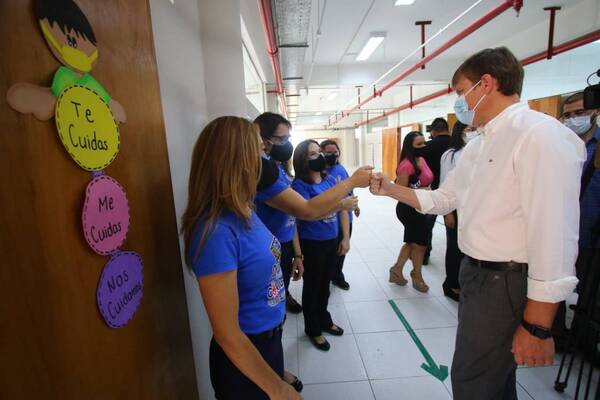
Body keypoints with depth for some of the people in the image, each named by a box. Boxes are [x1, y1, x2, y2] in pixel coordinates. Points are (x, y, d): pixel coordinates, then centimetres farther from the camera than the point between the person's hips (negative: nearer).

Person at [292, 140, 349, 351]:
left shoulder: (331, 180, 1)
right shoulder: (300, 184, -16)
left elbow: (342, 210, 7)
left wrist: (346, 238, 5)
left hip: (332, 240, 6)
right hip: (311, 243, -6)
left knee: (325, 283, 22)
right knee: (312, 286, 12)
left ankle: (324, 320, 45)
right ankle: (313, 329, 33)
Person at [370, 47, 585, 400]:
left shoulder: (541, 136, -20)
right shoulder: (477, 145, 10)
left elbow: (555, 237, -25)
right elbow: (443, 200, 15)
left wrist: (537, 326, -23)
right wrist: (391, 189, 8)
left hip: (507, 283, -9)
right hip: (476, 273, 9)